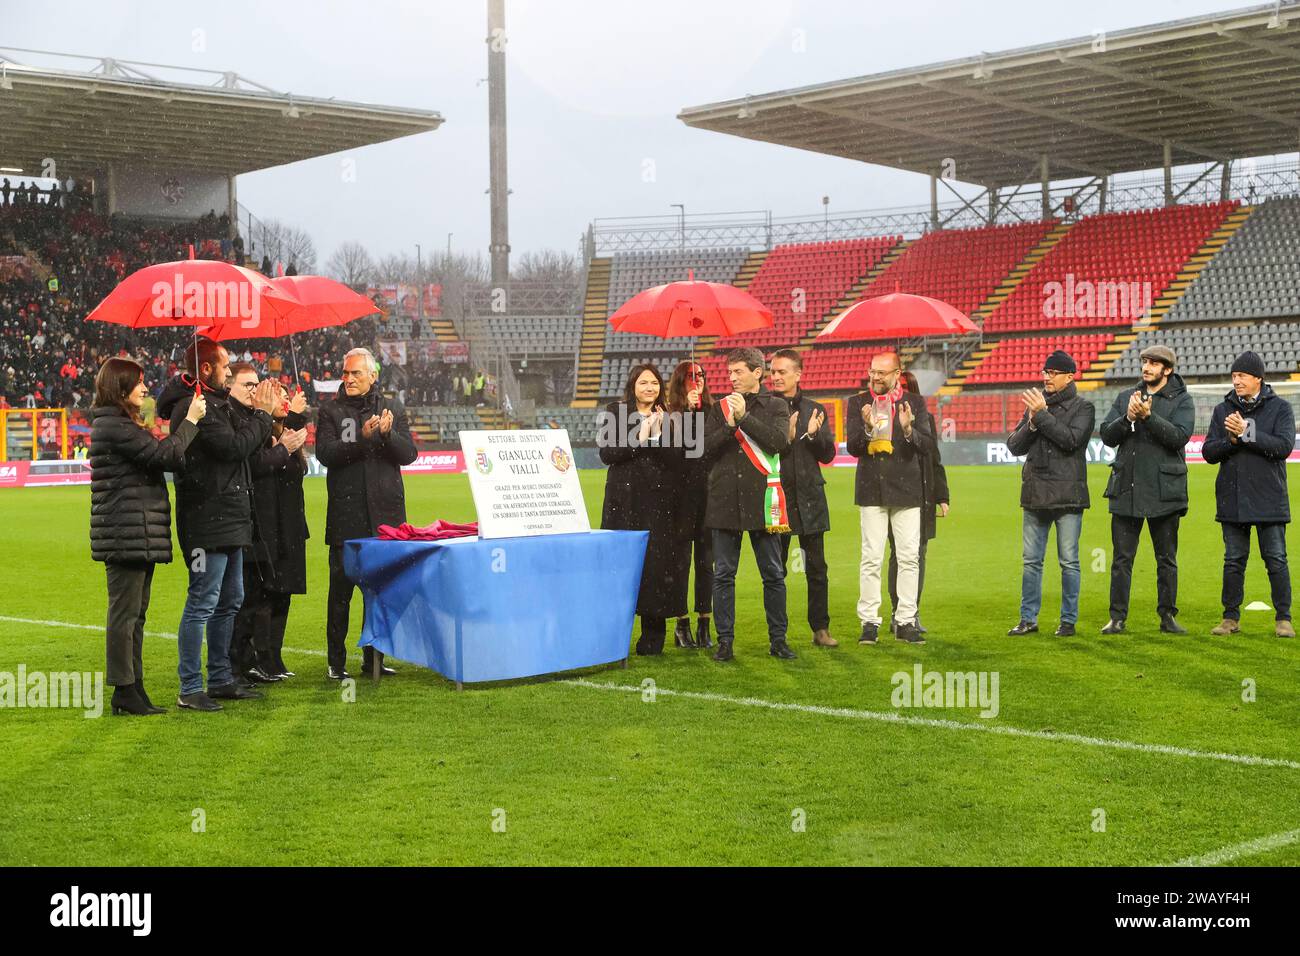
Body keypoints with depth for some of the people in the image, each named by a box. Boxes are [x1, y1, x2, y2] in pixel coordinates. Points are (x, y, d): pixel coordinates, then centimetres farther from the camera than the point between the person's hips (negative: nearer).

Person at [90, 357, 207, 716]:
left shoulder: (120, 423, 20)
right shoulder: (113, 426, -14)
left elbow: (155, 459, 18)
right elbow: (164, 454, -18)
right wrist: (190, 421, -8)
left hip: (139, 534, 11)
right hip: (127, 534, -11)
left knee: (135, 614, 13)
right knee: (125, 612, -5)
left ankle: (133, 687, 19)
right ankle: (125, 691, -1)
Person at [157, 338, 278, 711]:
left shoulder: (215, 402, 18)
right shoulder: (193, 406, -16)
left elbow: (239, 442, 17)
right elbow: (235, 446, -21)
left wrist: (260, 414, 5)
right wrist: (261, 414, -10)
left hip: (227, 519, 11)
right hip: (207, 519, -11)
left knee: (229, 601, 17)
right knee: (203, 602, -8)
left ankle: (221, 679, 26)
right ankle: (190, 689, -3)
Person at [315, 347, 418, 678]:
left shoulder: (393, 409, 11)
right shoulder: (330, 411, 5)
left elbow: (409, 454, 3)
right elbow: (325, 453, -9)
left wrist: (388, 434, -15)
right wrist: (362, 439, -20)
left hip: (385, 514, 2)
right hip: (345, 516, -2)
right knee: (341, 589, -1)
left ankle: (375, 657, 19)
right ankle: (337, 662, 7)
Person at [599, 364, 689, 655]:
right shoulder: (616, 413, 7)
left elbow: (676, 461, 1)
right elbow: (607, 453, -3)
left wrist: (658, 434, -12)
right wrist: (639, 439, -11)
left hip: (659, 501, 1)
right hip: (624, 499, -1)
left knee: (657, 563, -3)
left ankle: (652, 638, 5)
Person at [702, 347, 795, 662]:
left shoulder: (775, 407, 6)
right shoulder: (719, 408, 11)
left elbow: (779, 441, -11)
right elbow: (706, 447, 0)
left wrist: (744, 417, -15)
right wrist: (730, 425, -15)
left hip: (762, 500, -1)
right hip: (725, 500, 1)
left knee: (773, 574, 4)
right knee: (723, 574, 2)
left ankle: (778, 639, 13)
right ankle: (725, 641, 9)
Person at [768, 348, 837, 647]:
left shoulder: (814, 411, 9)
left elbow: (828, 455, 7)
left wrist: (813, 434, -10)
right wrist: (785, 437, -20)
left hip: (809, 498, 2)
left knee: (816, 567, 4)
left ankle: (820, 628, 13)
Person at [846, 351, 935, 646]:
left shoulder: (914, 403, 5)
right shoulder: (858, 403, 5)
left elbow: (928, 447, -2)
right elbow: (851, 447, -2)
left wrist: (909, 430, -22)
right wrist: (868, 428, -22)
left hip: (906, 490, 1)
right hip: (872, 490, 0)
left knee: (909, 557, 1)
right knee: (871, 558, -2)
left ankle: (906, 621, 7)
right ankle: (869, 622, 3)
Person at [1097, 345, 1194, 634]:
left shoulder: (1181, 401, 2)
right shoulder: (1125, 398, 12)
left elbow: (1180, 436, -14)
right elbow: (1107, 436, 4)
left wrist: (1148, 416, -21)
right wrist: (1127, 418, -13)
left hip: (1163, 491, -3)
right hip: (1126, 489, 3)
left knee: (1167, 559, 6)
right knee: (1122, 558, 3)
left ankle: (1168, 616, 15)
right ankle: (1117, 618, 7)